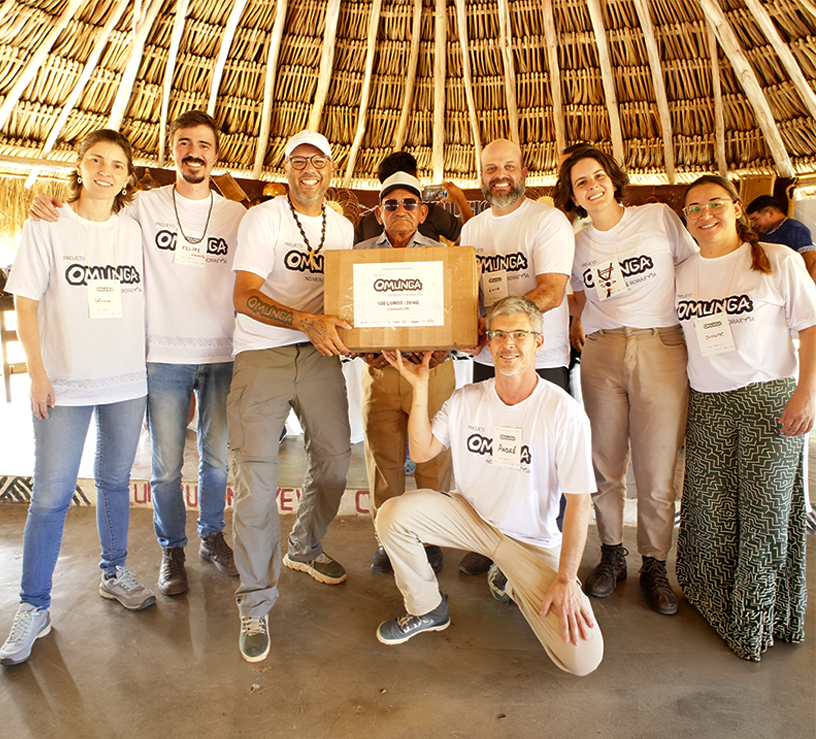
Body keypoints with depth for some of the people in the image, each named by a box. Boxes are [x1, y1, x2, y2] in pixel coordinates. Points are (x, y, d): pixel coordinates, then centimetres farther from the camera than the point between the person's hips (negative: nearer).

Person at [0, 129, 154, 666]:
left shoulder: (135, 232, 7)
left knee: (116, 482, 14)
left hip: (127, 380, 3)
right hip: (64, 382, -2)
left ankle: (115, 574, 31)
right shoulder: (48, 227, -1)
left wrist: (150, 368, 6)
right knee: (51, 495, 0)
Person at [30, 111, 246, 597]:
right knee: (167, 463, 5)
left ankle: (212, 537, 34)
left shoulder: (236, 215, 7)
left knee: (218, 456, 12)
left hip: (222, 356, 2)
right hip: (163, 355, -1)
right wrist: (52, 205, -9)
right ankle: (172, 551, 25)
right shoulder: (144, 207, 3)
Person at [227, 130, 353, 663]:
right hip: (262, 354, -5)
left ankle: (305, 547, 37)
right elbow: (244, 297, -15)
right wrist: (307, 322, -29)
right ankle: (256, 602, 5)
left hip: (318, 355, 6)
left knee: (335, 455, 9)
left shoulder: (343, 228, 14)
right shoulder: (263, 219, -4)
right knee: (256, 472, -8)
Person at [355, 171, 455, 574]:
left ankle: (432, 537, 22)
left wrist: (445, 347, -13)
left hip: (432, 369, -1)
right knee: (383, 457, 7)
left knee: (434, 458, 4)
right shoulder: (359, 255, 11)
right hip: (379, 368, 1)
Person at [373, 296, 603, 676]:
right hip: (470, 516, 3)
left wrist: (566, 579, -17)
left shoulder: (564, 412, -18)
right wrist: (420, 388, -15)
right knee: (393, 514, -21)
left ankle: (516, 586, 16)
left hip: (533, 540, -2)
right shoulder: (467, 399, -5)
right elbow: (422, 451, -6)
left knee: (583, 657, -16)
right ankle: (427, 608, 7)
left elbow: (578, 501, -15)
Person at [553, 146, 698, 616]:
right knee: (605, 463, 5)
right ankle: (612, 556, 24)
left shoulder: (660, 217, 5)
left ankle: (655, 565, 19)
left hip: (662, 348, -2)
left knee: (657, 469, 0)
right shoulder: (578, 243, 13)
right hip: (601, 353, 2)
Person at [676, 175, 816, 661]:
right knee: (710, 511, 6)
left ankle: (756, 619, 19)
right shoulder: (682, 274, 9)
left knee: (765, 510, 2)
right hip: (707, 406, 3)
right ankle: (716, 603, 26)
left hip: (770, 401, -3)